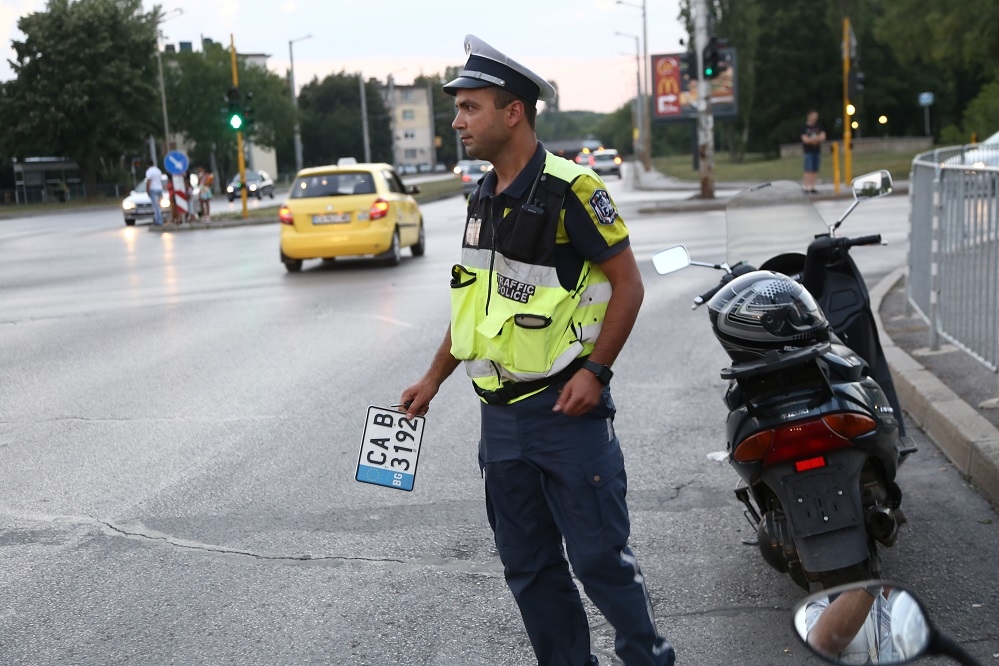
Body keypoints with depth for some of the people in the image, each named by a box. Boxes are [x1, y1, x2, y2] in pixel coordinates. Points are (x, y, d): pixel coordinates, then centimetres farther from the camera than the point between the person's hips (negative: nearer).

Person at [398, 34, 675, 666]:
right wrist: (434, 378, 19)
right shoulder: (483, 198, 11)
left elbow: (628, 283, -11)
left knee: (599, 555, 0)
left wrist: (594, 371, -17)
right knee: (528, 567, 12)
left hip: (566, 407, -7)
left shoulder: (571, 189, -13)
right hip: (501, 416, 7)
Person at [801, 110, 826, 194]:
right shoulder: (804, 127, -3)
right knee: (808, 170, -9)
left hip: (817, 150, 4)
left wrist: (811, 140, -14)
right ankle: (807, 188, -8)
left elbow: (823, 137, 1)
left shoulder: (819, 126, 9)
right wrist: (817, 139, -10)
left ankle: (812, 187, 9)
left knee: (815, 170, 4)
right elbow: (805, 139, -9)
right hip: (808, 151, -4)